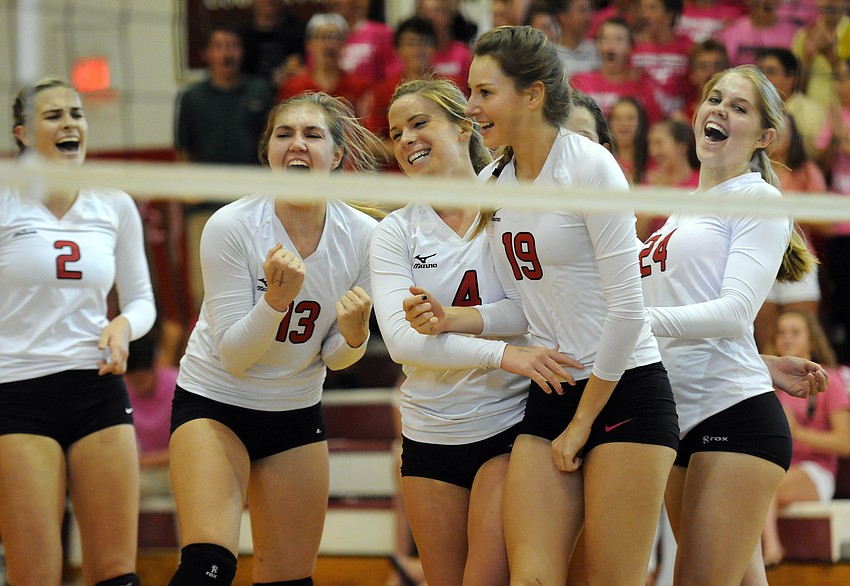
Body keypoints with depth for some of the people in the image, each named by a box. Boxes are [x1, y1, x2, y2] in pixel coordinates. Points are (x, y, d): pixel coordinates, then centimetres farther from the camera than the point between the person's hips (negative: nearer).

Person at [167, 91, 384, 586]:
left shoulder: (362, 235, -10)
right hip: (214, 404, -4)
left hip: (297, 413, 4)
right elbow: (232, 354, -17)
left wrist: (353, 334, -22)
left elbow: (335, 358, 1)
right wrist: (277, 298, -33)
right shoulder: (231, 227, -20)